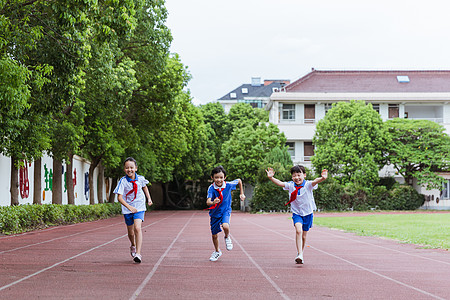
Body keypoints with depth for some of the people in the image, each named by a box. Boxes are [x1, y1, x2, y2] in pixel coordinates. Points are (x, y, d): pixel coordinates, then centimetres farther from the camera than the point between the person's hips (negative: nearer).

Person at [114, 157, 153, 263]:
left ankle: (138, 253, -24)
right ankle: (133, 246, 47)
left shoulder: (140, 179, -6)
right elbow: (119, 197, -20)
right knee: (131, 232, 13)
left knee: (137, 228, -21)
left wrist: (149, 198, 15)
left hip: (139, 208, 0)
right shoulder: (123, 181, -14)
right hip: (127, 209, 0)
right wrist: (129, 207, -32)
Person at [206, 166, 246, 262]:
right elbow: (208, 202, -34)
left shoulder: (229, 185, -17)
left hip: (225, 211, -1)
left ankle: (227, 238, 4)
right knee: (214, 235, 10)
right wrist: (213, 202, -56)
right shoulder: (211, 188, -21)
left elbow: (239, 181, 4)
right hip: (215, 212, 1)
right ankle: (217, 251, 37)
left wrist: (242, 194, 9)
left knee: (225, 226, -31)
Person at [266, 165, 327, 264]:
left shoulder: (308, 185, -15)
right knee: (298, 231, -24)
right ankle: (300, 254, -26)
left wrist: (322, 178, -55)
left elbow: (315, 182, -34)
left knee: (303, 236, 10)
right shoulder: (291, 185, -6)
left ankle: (300, 254, 32)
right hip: (296, 213, 0)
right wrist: (271, 178, -33)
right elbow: (280, 183, -16)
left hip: (307, 213, 0)